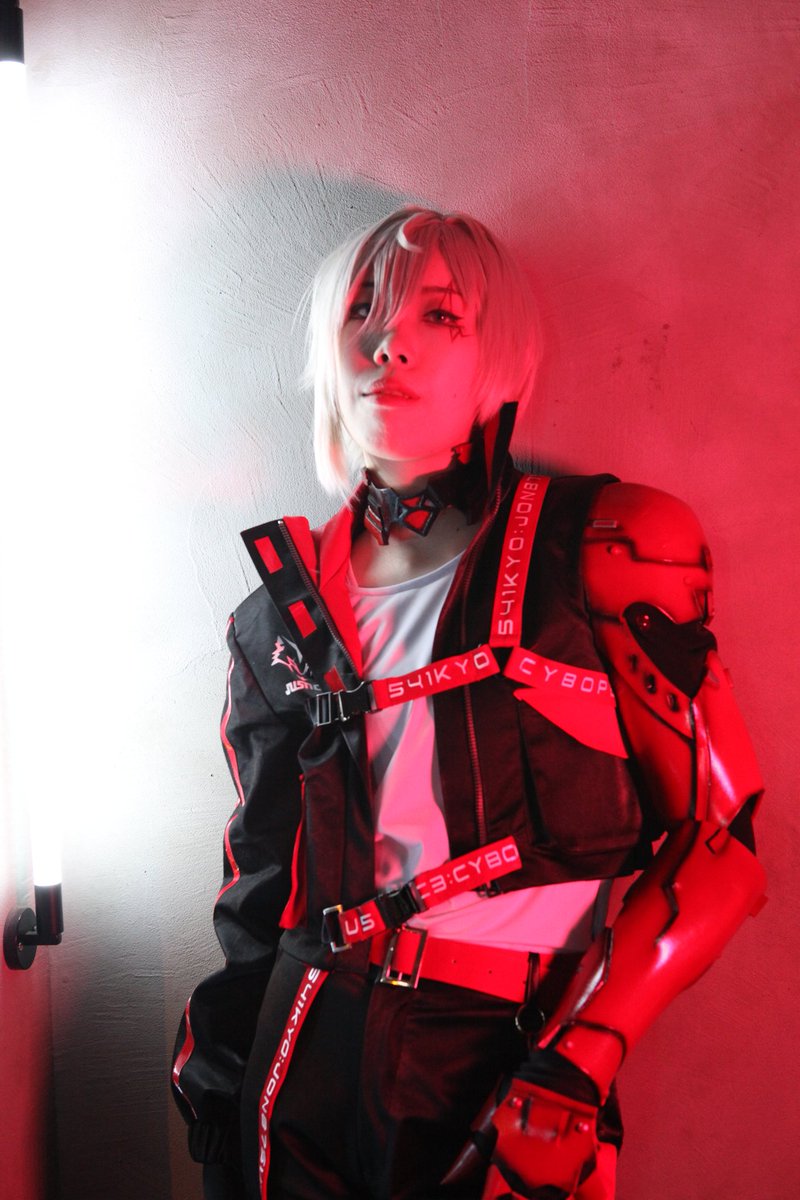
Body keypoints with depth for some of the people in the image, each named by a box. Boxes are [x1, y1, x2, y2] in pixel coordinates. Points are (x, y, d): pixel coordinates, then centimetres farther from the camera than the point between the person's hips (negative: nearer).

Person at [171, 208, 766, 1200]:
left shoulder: (606, 551, -9)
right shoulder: (284, 610, 4)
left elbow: (720, 848, -10)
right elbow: (259, 889, 11)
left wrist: (576, 1070, -17)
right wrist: (216, 1079, 11)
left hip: (503, 1075, -3)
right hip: (312, 1054, 4)